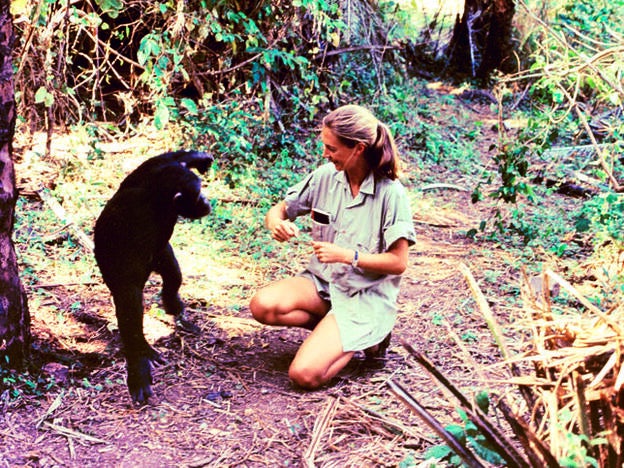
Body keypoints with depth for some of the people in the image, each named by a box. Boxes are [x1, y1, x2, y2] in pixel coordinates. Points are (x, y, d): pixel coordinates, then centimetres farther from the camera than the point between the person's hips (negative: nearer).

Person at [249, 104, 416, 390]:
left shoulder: (390, 193, -16)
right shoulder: (325, 176, -3)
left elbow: (398, 262, -15)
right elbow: (278, 211, 6)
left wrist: (347, 255, -23)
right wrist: (275, 222, -18)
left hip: (366, 296, -5)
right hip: (322, 281, 5)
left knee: (305, 374, -22)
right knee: (262, 306, -25)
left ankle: (368, 336, 5)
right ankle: (335, 330, -1)